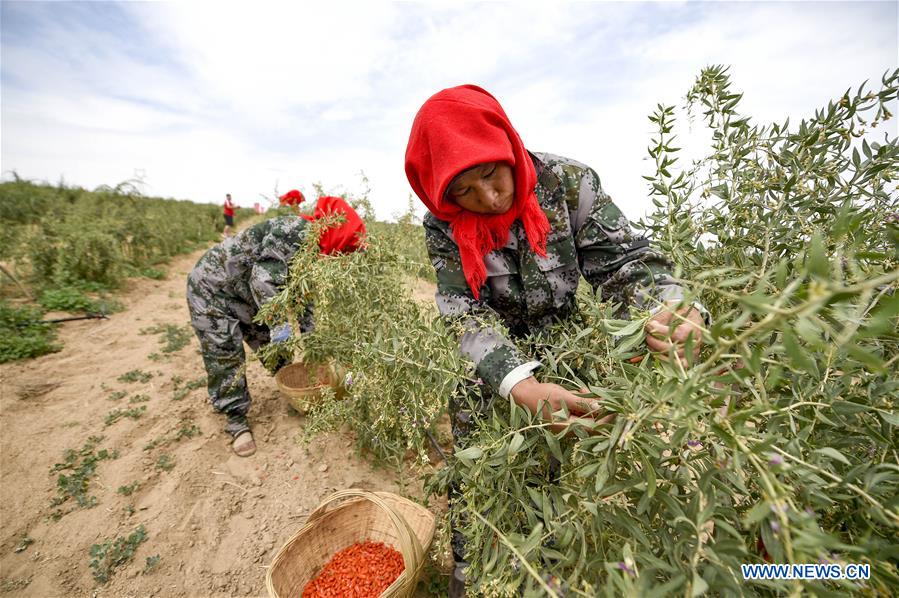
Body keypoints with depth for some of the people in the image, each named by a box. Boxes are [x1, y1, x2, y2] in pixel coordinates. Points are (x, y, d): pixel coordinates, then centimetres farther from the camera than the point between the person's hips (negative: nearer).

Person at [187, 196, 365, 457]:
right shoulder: (293, 229, -31)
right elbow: (264, 277, -39)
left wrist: (309, 334, 6)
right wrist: (278, 321, -36)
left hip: (245, 296, 9)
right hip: (212, 288, -8)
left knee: (274, 344, 12)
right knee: (225, 357, -4)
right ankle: (236, 420, 9)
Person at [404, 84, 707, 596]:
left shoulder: (568, 184, -17)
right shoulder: (444, 228, -17)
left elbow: (624, 259, -17)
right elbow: (465, 317, -26)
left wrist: (670, 308, -41)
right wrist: (524, 388, -42)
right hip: (486, 372, 0)